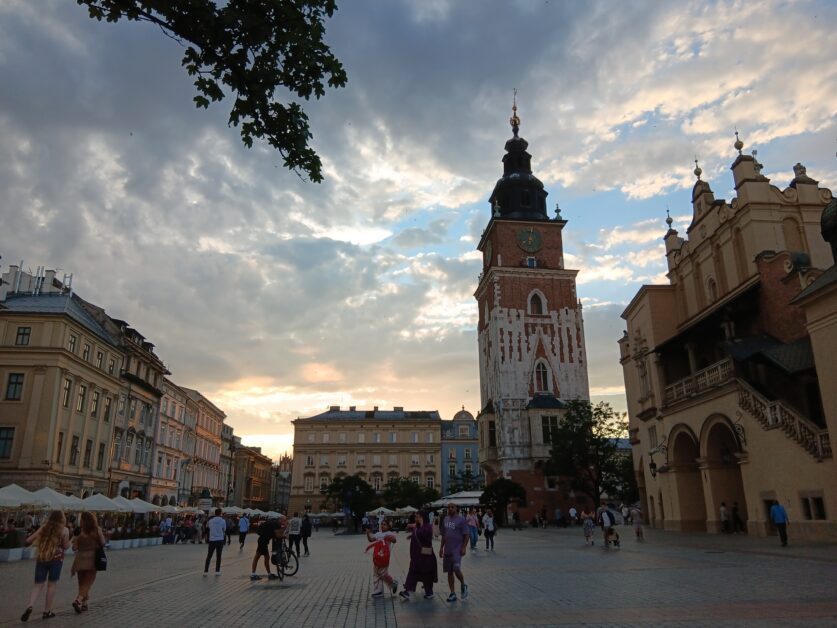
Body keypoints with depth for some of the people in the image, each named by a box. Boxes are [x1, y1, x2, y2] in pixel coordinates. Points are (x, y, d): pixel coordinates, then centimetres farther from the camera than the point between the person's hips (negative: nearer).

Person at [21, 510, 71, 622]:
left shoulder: (44, 527, 8)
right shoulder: (64, 530, -1)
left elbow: (28, 540, 6)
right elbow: (66, 546, 0)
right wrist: (70, 540, 18)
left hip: (41, 558, 3)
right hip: (56, 558, -3)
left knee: (38, 585, 8)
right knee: (51, 584, 7)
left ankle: (30, 606, -15)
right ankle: (47, 611, 11)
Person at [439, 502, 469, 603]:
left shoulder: (461, 519, -6)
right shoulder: (445, 519, 11)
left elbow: (466, 535, -6)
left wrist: (464, 547, -14)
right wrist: (441, 547, 15)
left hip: (457, 549, -6)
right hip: (447, 550, 6)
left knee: (456, 569, -17)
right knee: (449, 572, 7)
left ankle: (463, 586, 11)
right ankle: (452, 593, 16)